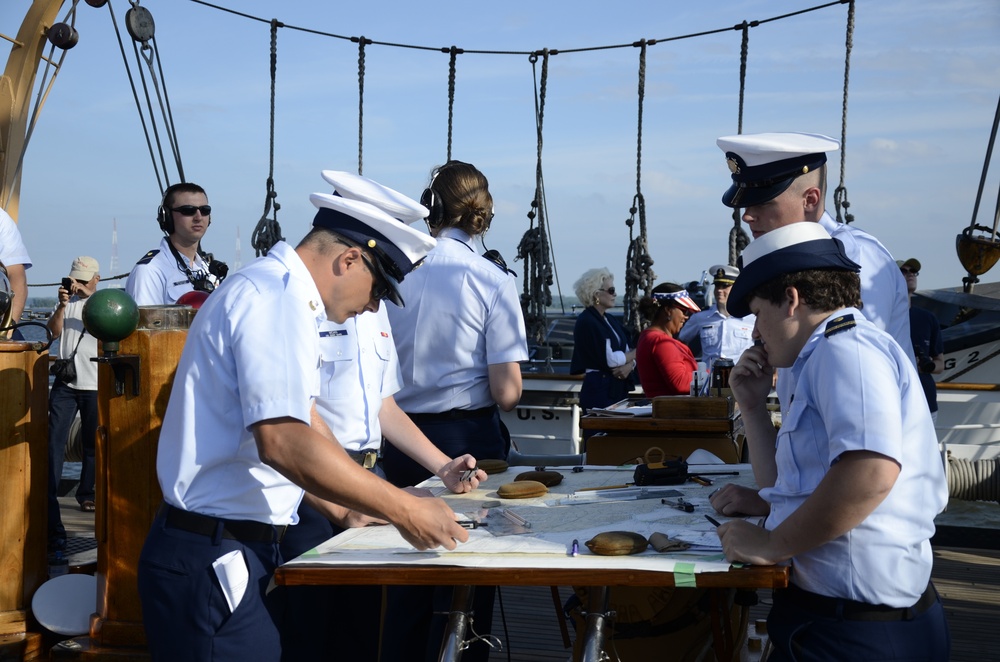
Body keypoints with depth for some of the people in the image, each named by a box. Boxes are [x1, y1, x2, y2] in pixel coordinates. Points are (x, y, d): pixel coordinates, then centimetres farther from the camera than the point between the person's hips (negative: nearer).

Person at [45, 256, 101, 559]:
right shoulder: (67, 302, 13)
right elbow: (53, 331, 0)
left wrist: (85, 294, -22)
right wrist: (63, 304, -14)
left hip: (94, 385, -1)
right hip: (65, 382, 1)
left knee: (92, 444, 6)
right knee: (54, 441, -9)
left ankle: (86, 495, 23)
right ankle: (47, 503, -12)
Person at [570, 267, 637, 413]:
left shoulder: (612, 320, 16)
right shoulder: (586, 322, -10)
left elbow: (629, 353, 11)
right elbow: (608, 358, -16)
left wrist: (629, 366, -11)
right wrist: (637, 352, -4)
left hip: (619, 389, 8)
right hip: (599, 391, -8)